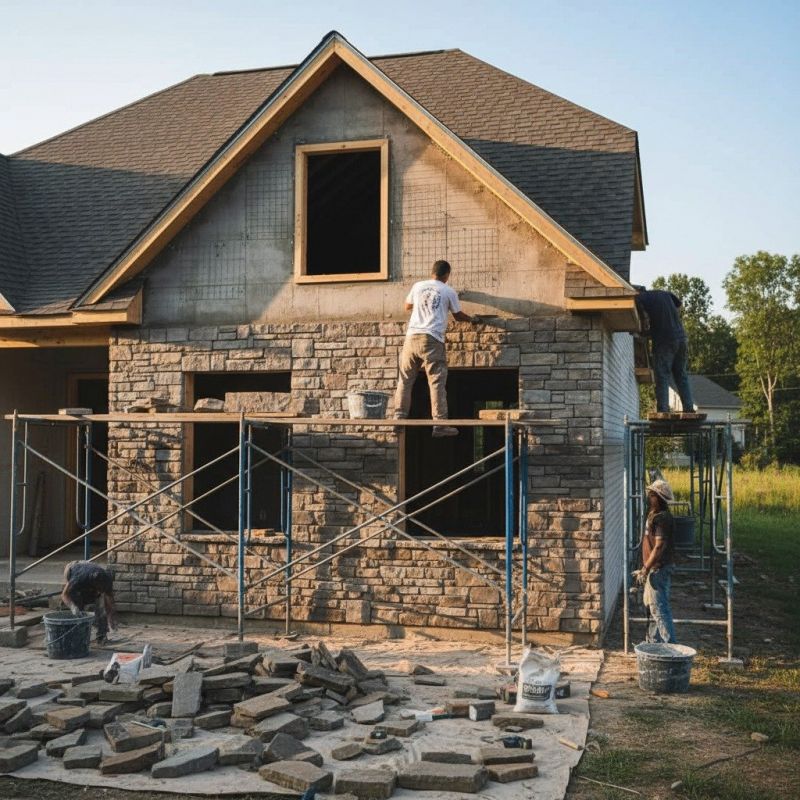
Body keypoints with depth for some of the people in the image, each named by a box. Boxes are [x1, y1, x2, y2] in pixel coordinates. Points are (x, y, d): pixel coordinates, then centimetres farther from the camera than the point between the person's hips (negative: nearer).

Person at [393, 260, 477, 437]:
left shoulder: (418, 286, 13)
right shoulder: (449, 292, 5)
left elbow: (407, 306, 28)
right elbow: (459, 316, 16)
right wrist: (471, 319, 36)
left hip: (413, 336, 3)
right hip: (432, 339, -3)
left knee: (405, 380, 11)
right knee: (437, 382, -3)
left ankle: (400, 418, 9)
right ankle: (440, 424, -6)